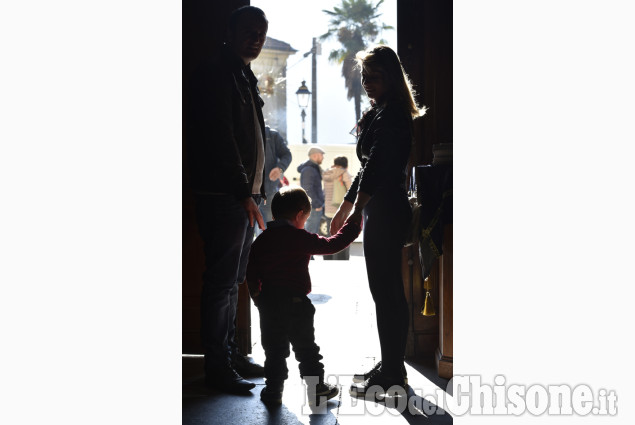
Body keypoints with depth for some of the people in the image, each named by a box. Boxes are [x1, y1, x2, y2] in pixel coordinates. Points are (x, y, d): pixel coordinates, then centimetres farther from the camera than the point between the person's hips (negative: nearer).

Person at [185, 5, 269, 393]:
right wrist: (243, 193, -19)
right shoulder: (215, 74, -10)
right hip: (224, 197, -9)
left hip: (245, 197, 9)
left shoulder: (245, 77, 20)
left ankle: (231, 354, 25)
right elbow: (221, 140, -17)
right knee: (221, 283, -5)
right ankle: (218, 368, 2)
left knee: (233, 281, 15)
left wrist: (255, 191, 16)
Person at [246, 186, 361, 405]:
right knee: (306, 347, 9)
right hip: (296, 302, -3)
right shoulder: (301, 238, -8)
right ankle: (317, 388, 18)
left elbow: (252, 274, 7)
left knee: (274, 348, 11)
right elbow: (332, 245, -3)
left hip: (268, 302, 3)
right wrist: (352, 227, 11)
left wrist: (258, 298, 20)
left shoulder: (261, 241, 5)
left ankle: (274, 389, 12)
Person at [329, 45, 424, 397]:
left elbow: (377, 166, -23)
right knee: (388, 289, 14)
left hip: (385, 210, -11)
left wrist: (357, 207, -26)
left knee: (384, 291, -6)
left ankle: (391, 375, 1)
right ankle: (391, 366, 24)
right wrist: (345, 207, 27)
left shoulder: (391, 115, -12)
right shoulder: (380, 113, 19)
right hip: (382, 209, 11)